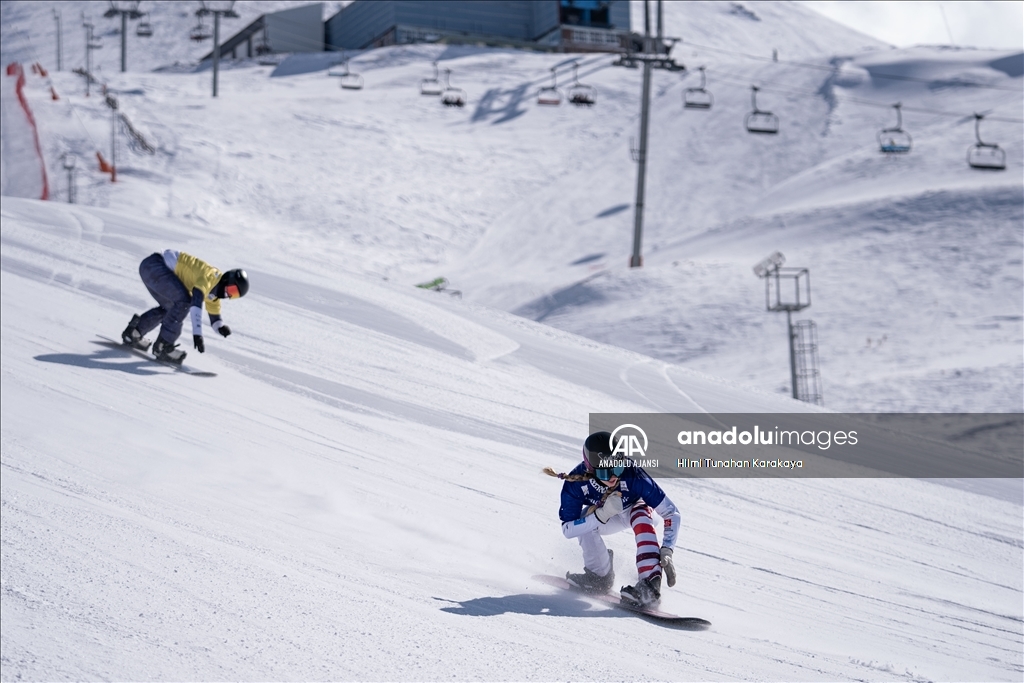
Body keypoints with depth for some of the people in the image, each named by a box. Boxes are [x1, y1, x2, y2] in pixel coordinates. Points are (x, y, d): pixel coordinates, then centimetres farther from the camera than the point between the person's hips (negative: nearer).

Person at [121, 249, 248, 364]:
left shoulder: (213, 290, 13)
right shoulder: (208, 278, -18)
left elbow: (214, 313, 23)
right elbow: (196, 304, -30)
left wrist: (220, 326, 0)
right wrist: (197, 334, -35)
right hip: (154, 265, -10)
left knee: (170, 307, 23)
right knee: (182, 301, -22)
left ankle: (133, 333, 30)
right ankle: (163, 346, -17)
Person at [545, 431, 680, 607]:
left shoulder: (633, 475, -38)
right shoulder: (575, 483, -34)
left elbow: (671, 513, -32)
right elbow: (568, 530, -31)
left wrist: (666, 551, -45)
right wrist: (602, 514, -45)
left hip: (635, 511, -1)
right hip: (607, 519, 1)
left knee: (641, 514, -33)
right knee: (585, 519, -28)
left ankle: (650, 586, -40)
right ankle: (600, 576, -5)